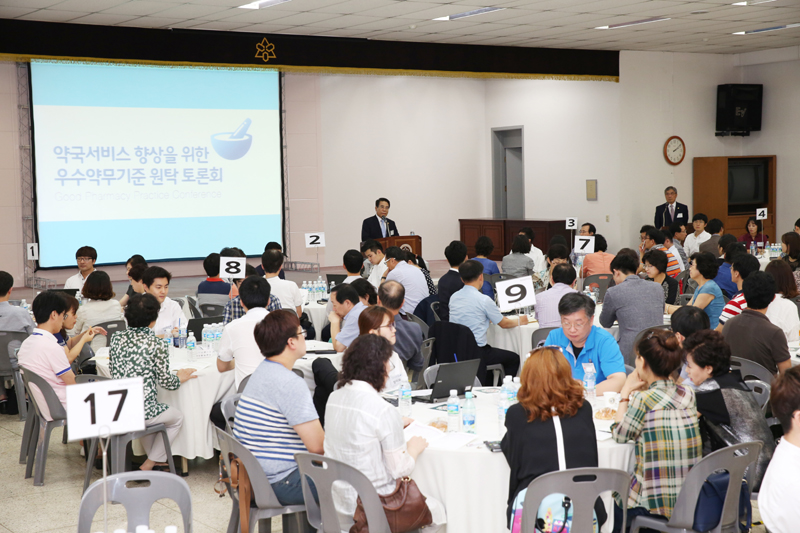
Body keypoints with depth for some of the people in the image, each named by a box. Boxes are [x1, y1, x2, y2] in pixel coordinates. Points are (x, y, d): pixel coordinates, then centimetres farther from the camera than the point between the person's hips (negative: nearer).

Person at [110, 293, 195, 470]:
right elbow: (165, 382, -6)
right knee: (177, 418, 24)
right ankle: (149, 465, 21)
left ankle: (156, 461, 38)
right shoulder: (156, 345, -12)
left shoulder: (117, 338, 3)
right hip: (141, 410, -6)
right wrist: (180, 378, 15)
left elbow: (113, 371, 13)